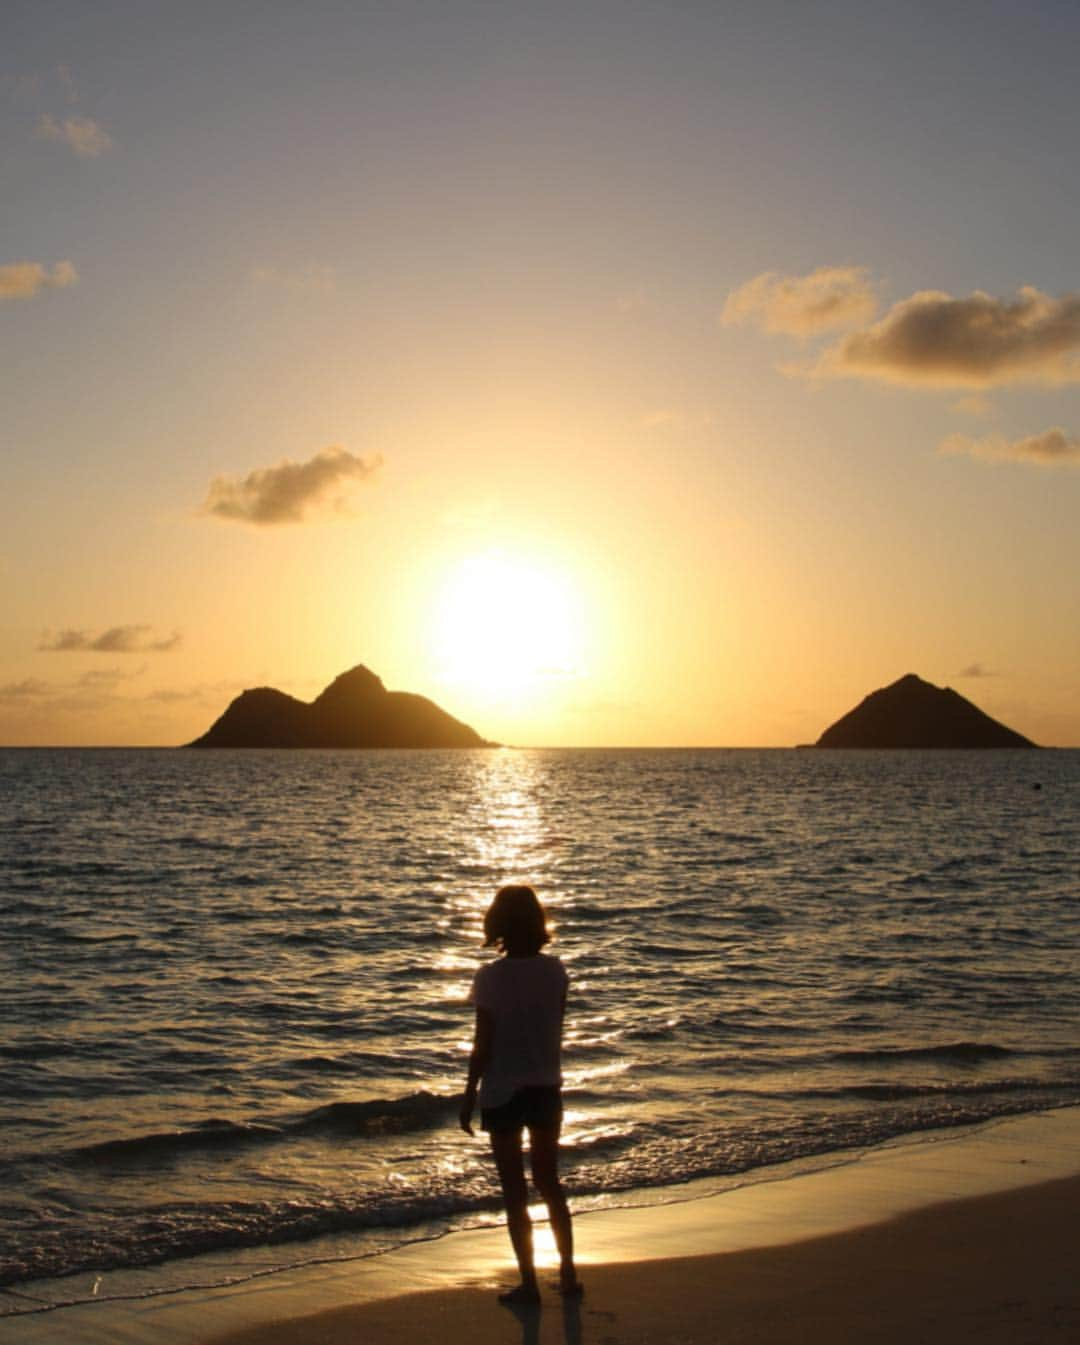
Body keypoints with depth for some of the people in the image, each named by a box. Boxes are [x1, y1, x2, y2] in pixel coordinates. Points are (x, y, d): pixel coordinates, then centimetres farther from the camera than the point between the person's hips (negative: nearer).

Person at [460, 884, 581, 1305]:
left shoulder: (490, 977, -16)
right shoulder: (555, 971, -6)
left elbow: (483, 1045, -13)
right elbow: (556, 1034, 3)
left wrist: (468, 1097, -3)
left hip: (503, 1093, -4)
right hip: (546, 1088, 4)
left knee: (515, 1191, 8)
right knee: (550, 1183, 19)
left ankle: (529, 1283, 12)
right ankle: (568, 1275, 22)